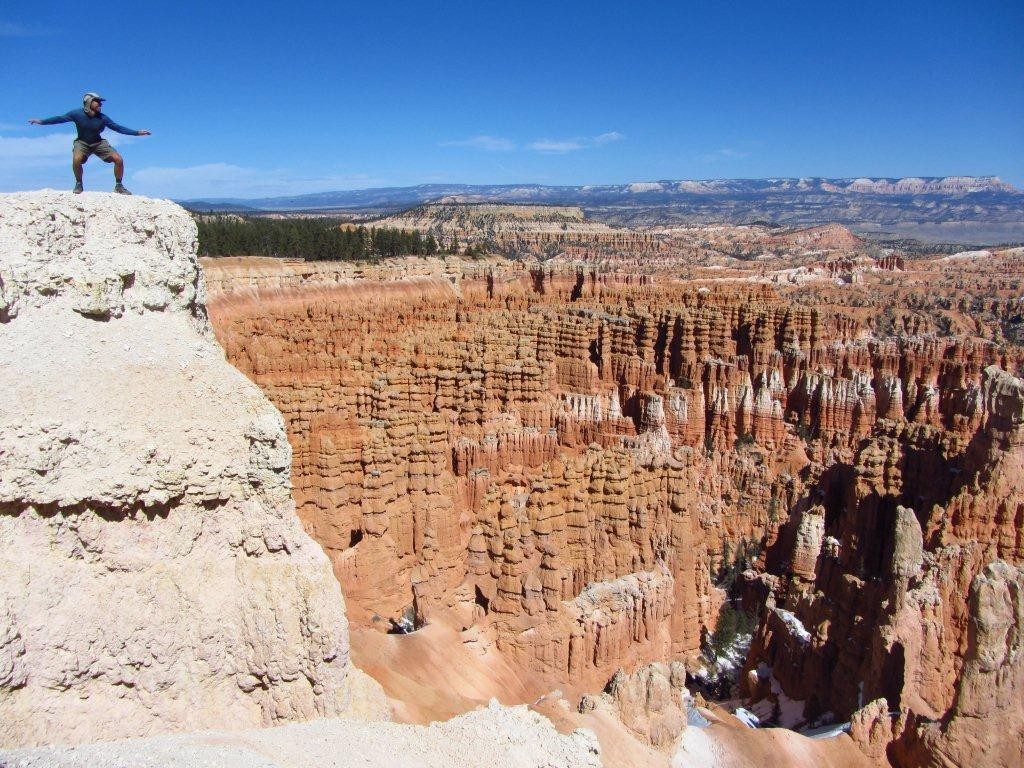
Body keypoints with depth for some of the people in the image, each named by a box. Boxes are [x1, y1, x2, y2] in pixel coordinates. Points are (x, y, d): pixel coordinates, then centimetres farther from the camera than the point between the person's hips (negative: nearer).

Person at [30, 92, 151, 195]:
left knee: (118, 159, -15)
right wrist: (41, 122, -15)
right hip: (82, 143, -2)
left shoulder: (102, 118, -12)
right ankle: (79, 184, -7)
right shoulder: (77, 114, -16)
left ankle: (119, 186, 4)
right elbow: (60, 118, -11)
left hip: (98, 143, 2)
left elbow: (118, 128, -8)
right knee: (76, 160, -32)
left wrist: (137, 133, -12)